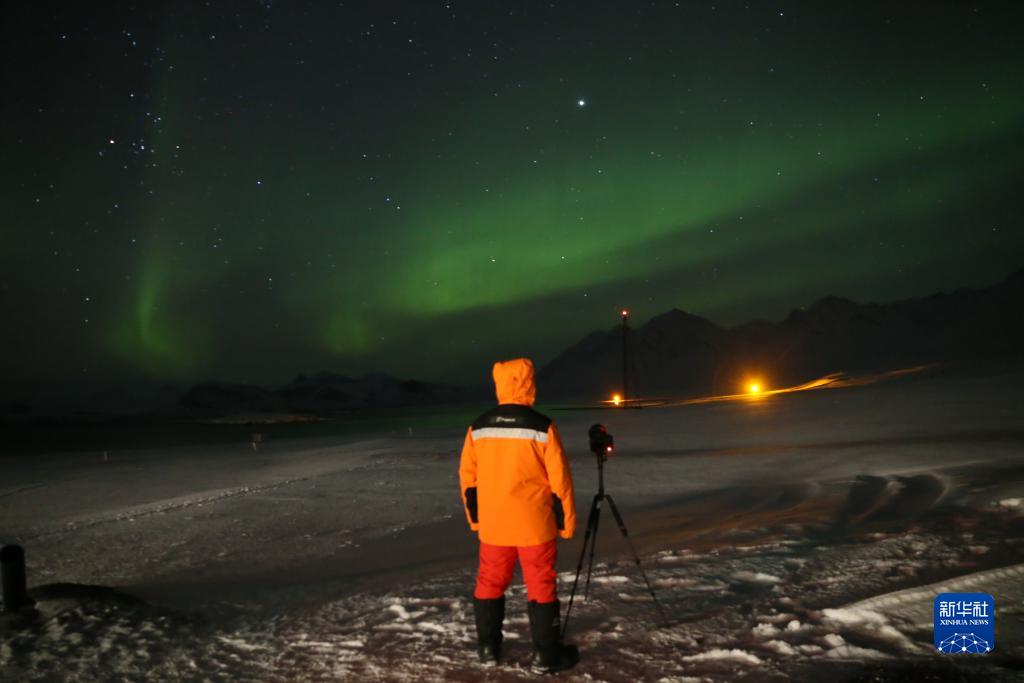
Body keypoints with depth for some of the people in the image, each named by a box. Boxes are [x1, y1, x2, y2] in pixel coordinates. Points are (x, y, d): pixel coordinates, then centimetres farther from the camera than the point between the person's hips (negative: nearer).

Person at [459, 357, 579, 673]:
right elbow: (559, 479, -9)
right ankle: (546, 655, 13)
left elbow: (468, 476, 6)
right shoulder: (541, 427, -13)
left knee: (490, 583, 17)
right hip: (534, 525, -3)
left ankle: (488, 648, 25)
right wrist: (566, 522, 1)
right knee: (541, 586, 7)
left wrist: (475, 516, 18)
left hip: (492, 524, 3)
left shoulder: (478, 427, -2)